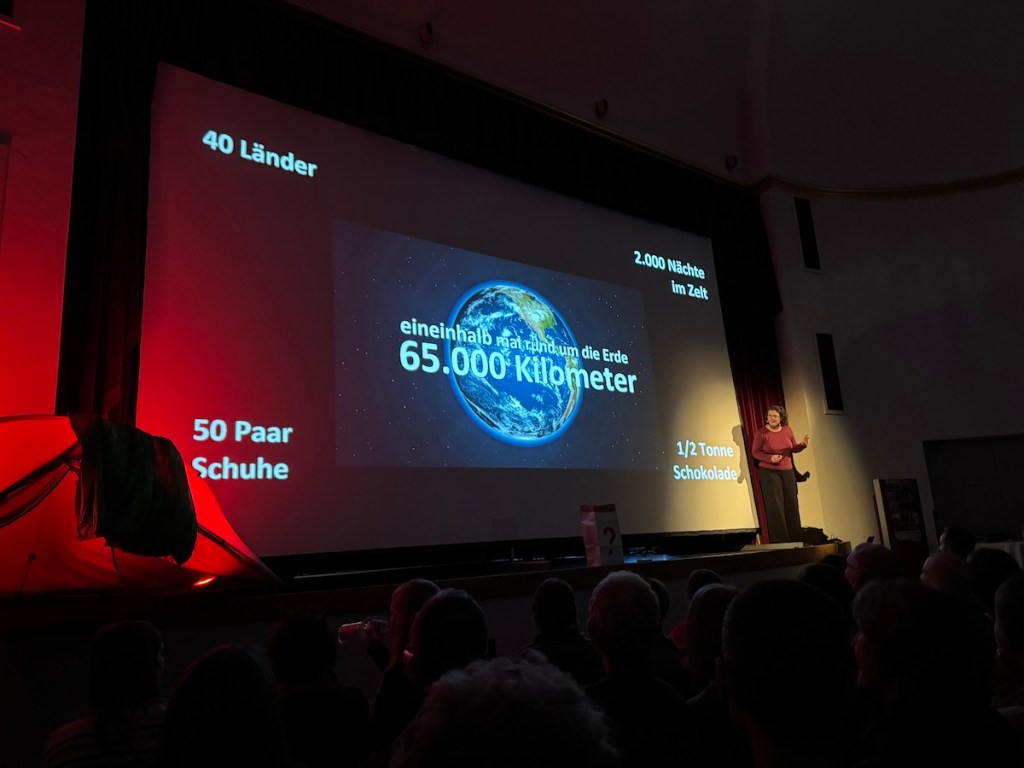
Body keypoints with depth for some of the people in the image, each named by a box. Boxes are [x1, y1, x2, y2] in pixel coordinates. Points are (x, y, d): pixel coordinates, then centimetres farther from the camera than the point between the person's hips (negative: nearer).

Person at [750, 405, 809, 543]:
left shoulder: (787, 430, 2)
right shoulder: (761, 433, -9)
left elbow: (794, 448, 10)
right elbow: (755, 452, -5)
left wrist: (803, 444, -10)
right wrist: (770, 458, -20)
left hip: (787, 471, 4)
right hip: (768, 471, -4)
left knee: (792, 504, 6)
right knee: (775, 505, -6)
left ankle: (796, 539, 15)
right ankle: (780, 540, 0)